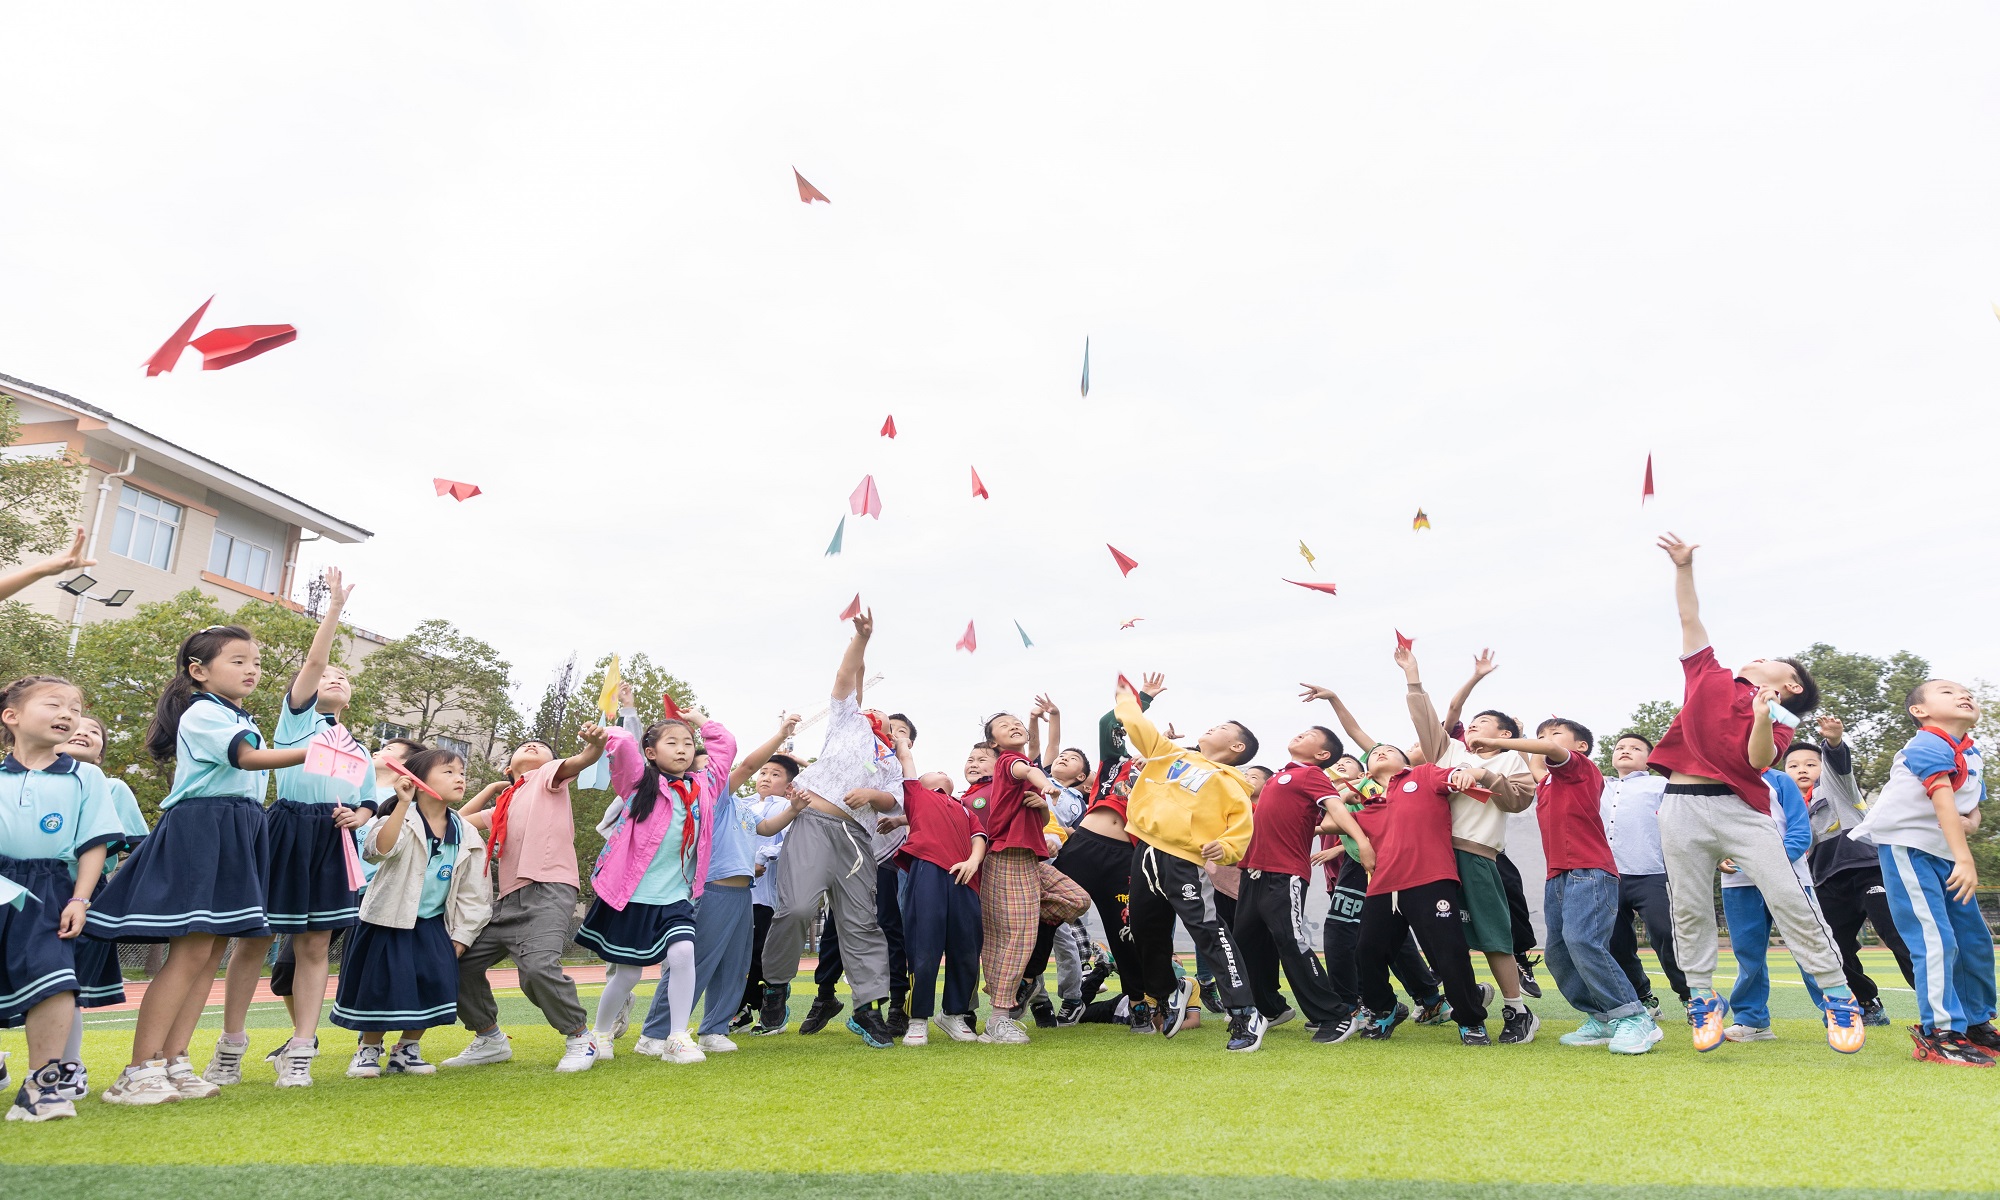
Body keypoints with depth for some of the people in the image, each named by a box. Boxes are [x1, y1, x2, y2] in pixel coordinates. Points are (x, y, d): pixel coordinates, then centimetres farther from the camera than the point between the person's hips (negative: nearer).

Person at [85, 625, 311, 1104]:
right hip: (199, 829, -9)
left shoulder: (240, 719, 20)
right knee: (192, 951, -11)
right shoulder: (202, 714, -10)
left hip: (235, 835, 9)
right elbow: (248, 758, -25)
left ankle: (173, 1063, 12)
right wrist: (313, 751, -38)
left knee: (213, 952, 7)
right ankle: (138, 1072, -4)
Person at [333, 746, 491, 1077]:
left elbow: (473, 894, 4)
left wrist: (460, 938, 0)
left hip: (433, 925, 4)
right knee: (381, 985, -4)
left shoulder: (467, 835, 1)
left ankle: (407, 1051, 16)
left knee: (435, 983, -6)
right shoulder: (401, 820, -12)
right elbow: (379, 848, -37)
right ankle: (368, 1050, 23)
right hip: (389, 921, -4)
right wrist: (403, 803, -42)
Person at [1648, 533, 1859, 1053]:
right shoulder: (1710, 677, 16)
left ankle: (1838, 997, 8)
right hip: (1683, 807, 2)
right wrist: (1683, 567, 12)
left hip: (1740, 809, -2)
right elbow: (1690, 619, 17)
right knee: (1690, 909, 4)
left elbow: (1758, 761, -8)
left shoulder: (1780, 720, 11)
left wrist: (1761, 717, -23)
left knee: (1788, 899, -6)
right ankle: (1703, 1000, 15)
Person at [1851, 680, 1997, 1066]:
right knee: (1936, 940, -14)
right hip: (1907, 845, -9)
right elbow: (1944, 801, -23)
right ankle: (1940, 1035, -9)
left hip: (1946, 852, 9)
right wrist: (1965, 859, -30)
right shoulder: (1929, 745, -14)